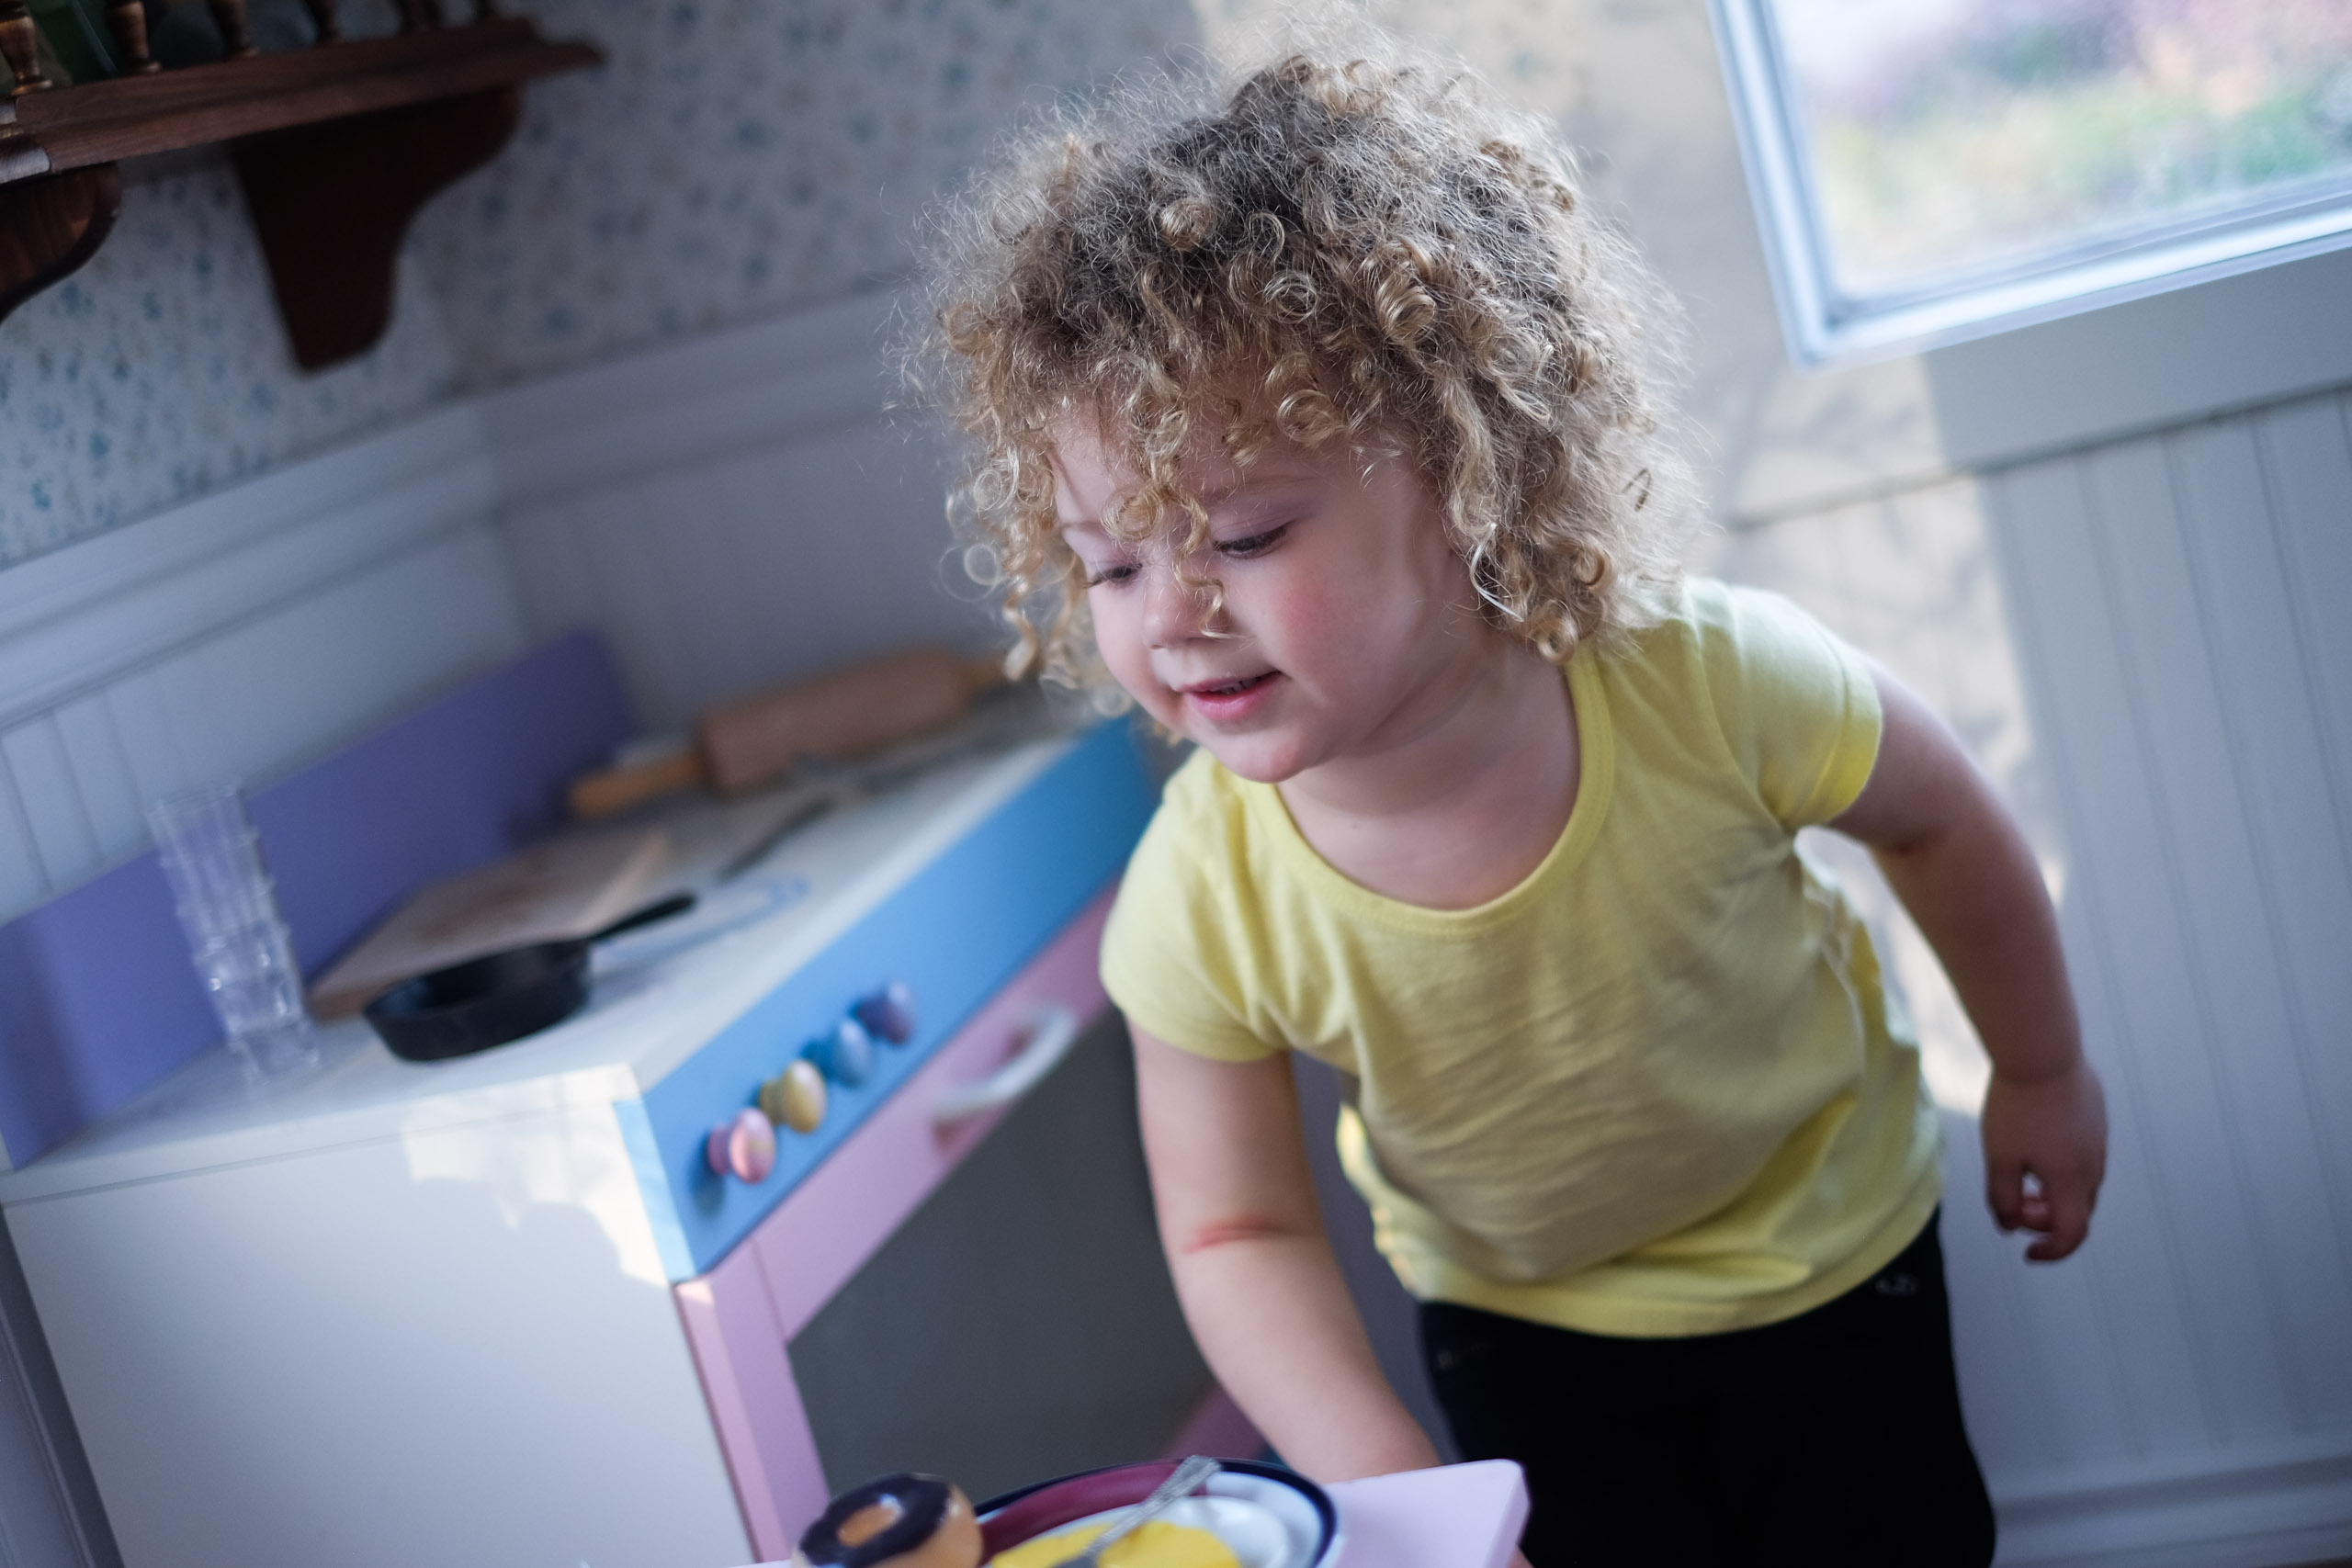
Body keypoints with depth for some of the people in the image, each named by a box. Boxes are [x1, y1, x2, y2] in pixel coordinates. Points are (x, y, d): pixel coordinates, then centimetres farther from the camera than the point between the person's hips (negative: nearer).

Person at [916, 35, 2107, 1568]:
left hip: (1827, 1257, 0)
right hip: (1519, 1321, 1)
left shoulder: (1710, 687, -34)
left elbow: (1940, 821, -12)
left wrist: (2044, 1071, 3)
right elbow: (1239, 1232, -17)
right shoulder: (1202, 908, -31)